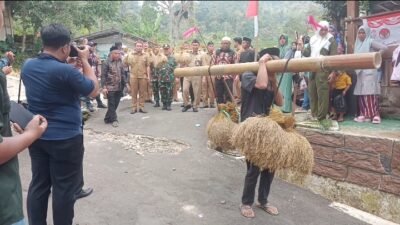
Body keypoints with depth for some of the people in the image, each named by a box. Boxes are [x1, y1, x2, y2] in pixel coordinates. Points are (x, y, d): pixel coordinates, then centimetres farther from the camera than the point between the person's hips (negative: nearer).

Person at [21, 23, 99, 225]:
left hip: (37, 136, 7)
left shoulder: (28, 66, 1)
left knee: (39, 184, 17)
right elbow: (94, 91, -9)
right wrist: (85, 61, -4)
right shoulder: (65, 71, -21)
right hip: (65, 138, -7)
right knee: (64, 189, 7)